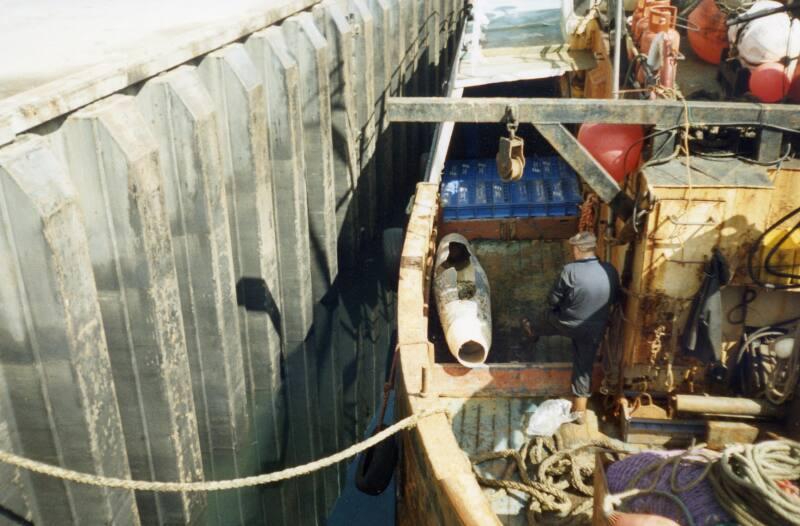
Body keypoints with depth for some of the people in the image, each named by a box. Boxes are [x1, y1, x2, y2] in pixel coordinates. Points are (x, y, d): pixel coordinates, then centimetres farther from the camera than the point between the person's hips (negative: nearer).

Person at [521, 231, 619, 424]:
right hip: (595, 329, 3)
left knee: (549, 316, 31)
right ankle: (580, 410, 29)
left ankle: (532, 330, 65)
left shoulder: (570, 271, -24)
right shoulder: (611, 271, -11)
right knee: (584, 367, 17)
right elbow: (614, 298, 6)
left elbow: (553, 300, -13)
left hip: (568, 324, -3)